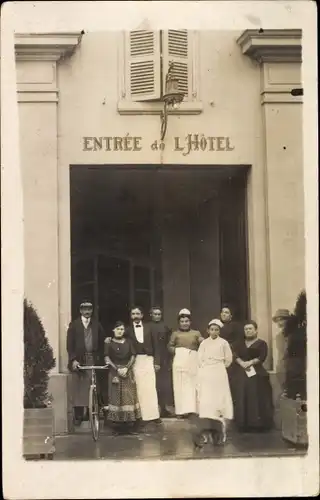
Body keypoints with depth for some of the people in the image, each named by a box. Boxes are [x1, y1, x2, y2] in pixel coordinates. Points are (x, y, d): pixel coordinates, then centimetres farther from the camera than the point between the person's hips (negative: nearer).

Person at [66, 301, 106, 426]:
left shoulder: (96, 325, 12)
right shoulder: (74, 325, 6)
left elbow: (101, 342, 10)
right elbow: (70, 344, 1)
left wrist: (100, 358, -2)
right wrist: (73, 359, -10)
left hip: (93, 359, 2)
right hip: (79, 359, -2)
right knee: (78, 389, -4)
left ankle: (90, 412, -1)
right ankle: (78, 415, 0)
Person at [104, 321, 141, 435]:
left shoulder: (128, 342, 11)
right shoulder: (109, 343, 3)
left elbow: (133, 356, 5)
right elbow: (107, 358, -4)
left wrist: (127, 368, -11)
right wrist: (117, 369, -14)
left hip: (127, 372, 2)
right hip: (114, 372, -2)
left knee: (129, 397, -2)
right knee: (116, 397, -4)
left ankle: (129, 425, -1)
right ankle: (117, 425, -4)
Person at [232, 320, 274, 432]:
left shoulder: (261, 343, 5)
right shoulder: (239, 344, 17)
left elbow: (262, 357, -8)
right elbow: (235, 355, 2)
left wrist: (250, 362, -20)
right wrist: (242, 363, -16)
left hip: (257, 373, -4)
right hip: (241, 374, 4)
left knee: (258, 398, -7)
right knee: (243, 398, 0)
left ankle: (259, 424, -3)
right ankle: (245, 424, 3)